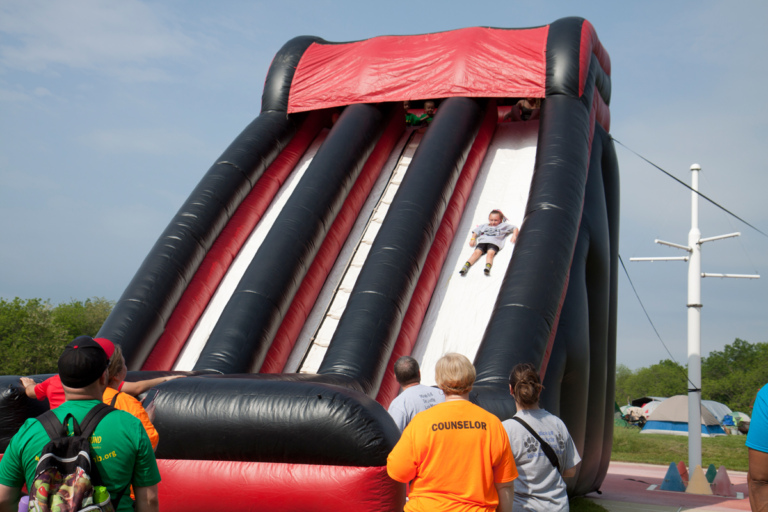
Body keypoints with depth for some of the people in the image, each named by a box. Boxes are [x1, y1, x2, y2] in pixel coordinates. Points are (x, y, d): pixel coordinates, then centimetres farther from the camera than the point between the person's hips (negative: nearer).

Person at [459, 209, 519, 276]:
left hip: (494, 242, -2)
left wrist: (514, 236, 7)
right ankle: (466, 266, -47)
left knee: (490, 253, -35)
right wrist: (473, 239, 15)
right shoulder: (483, 226, 38)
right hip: (482, 241, 2)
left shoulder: (503, 226, 31)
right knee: (477, 252, -27)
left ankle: (488, 268, -61)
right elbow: (475, 232, 36)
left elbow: (515, 229, 27)